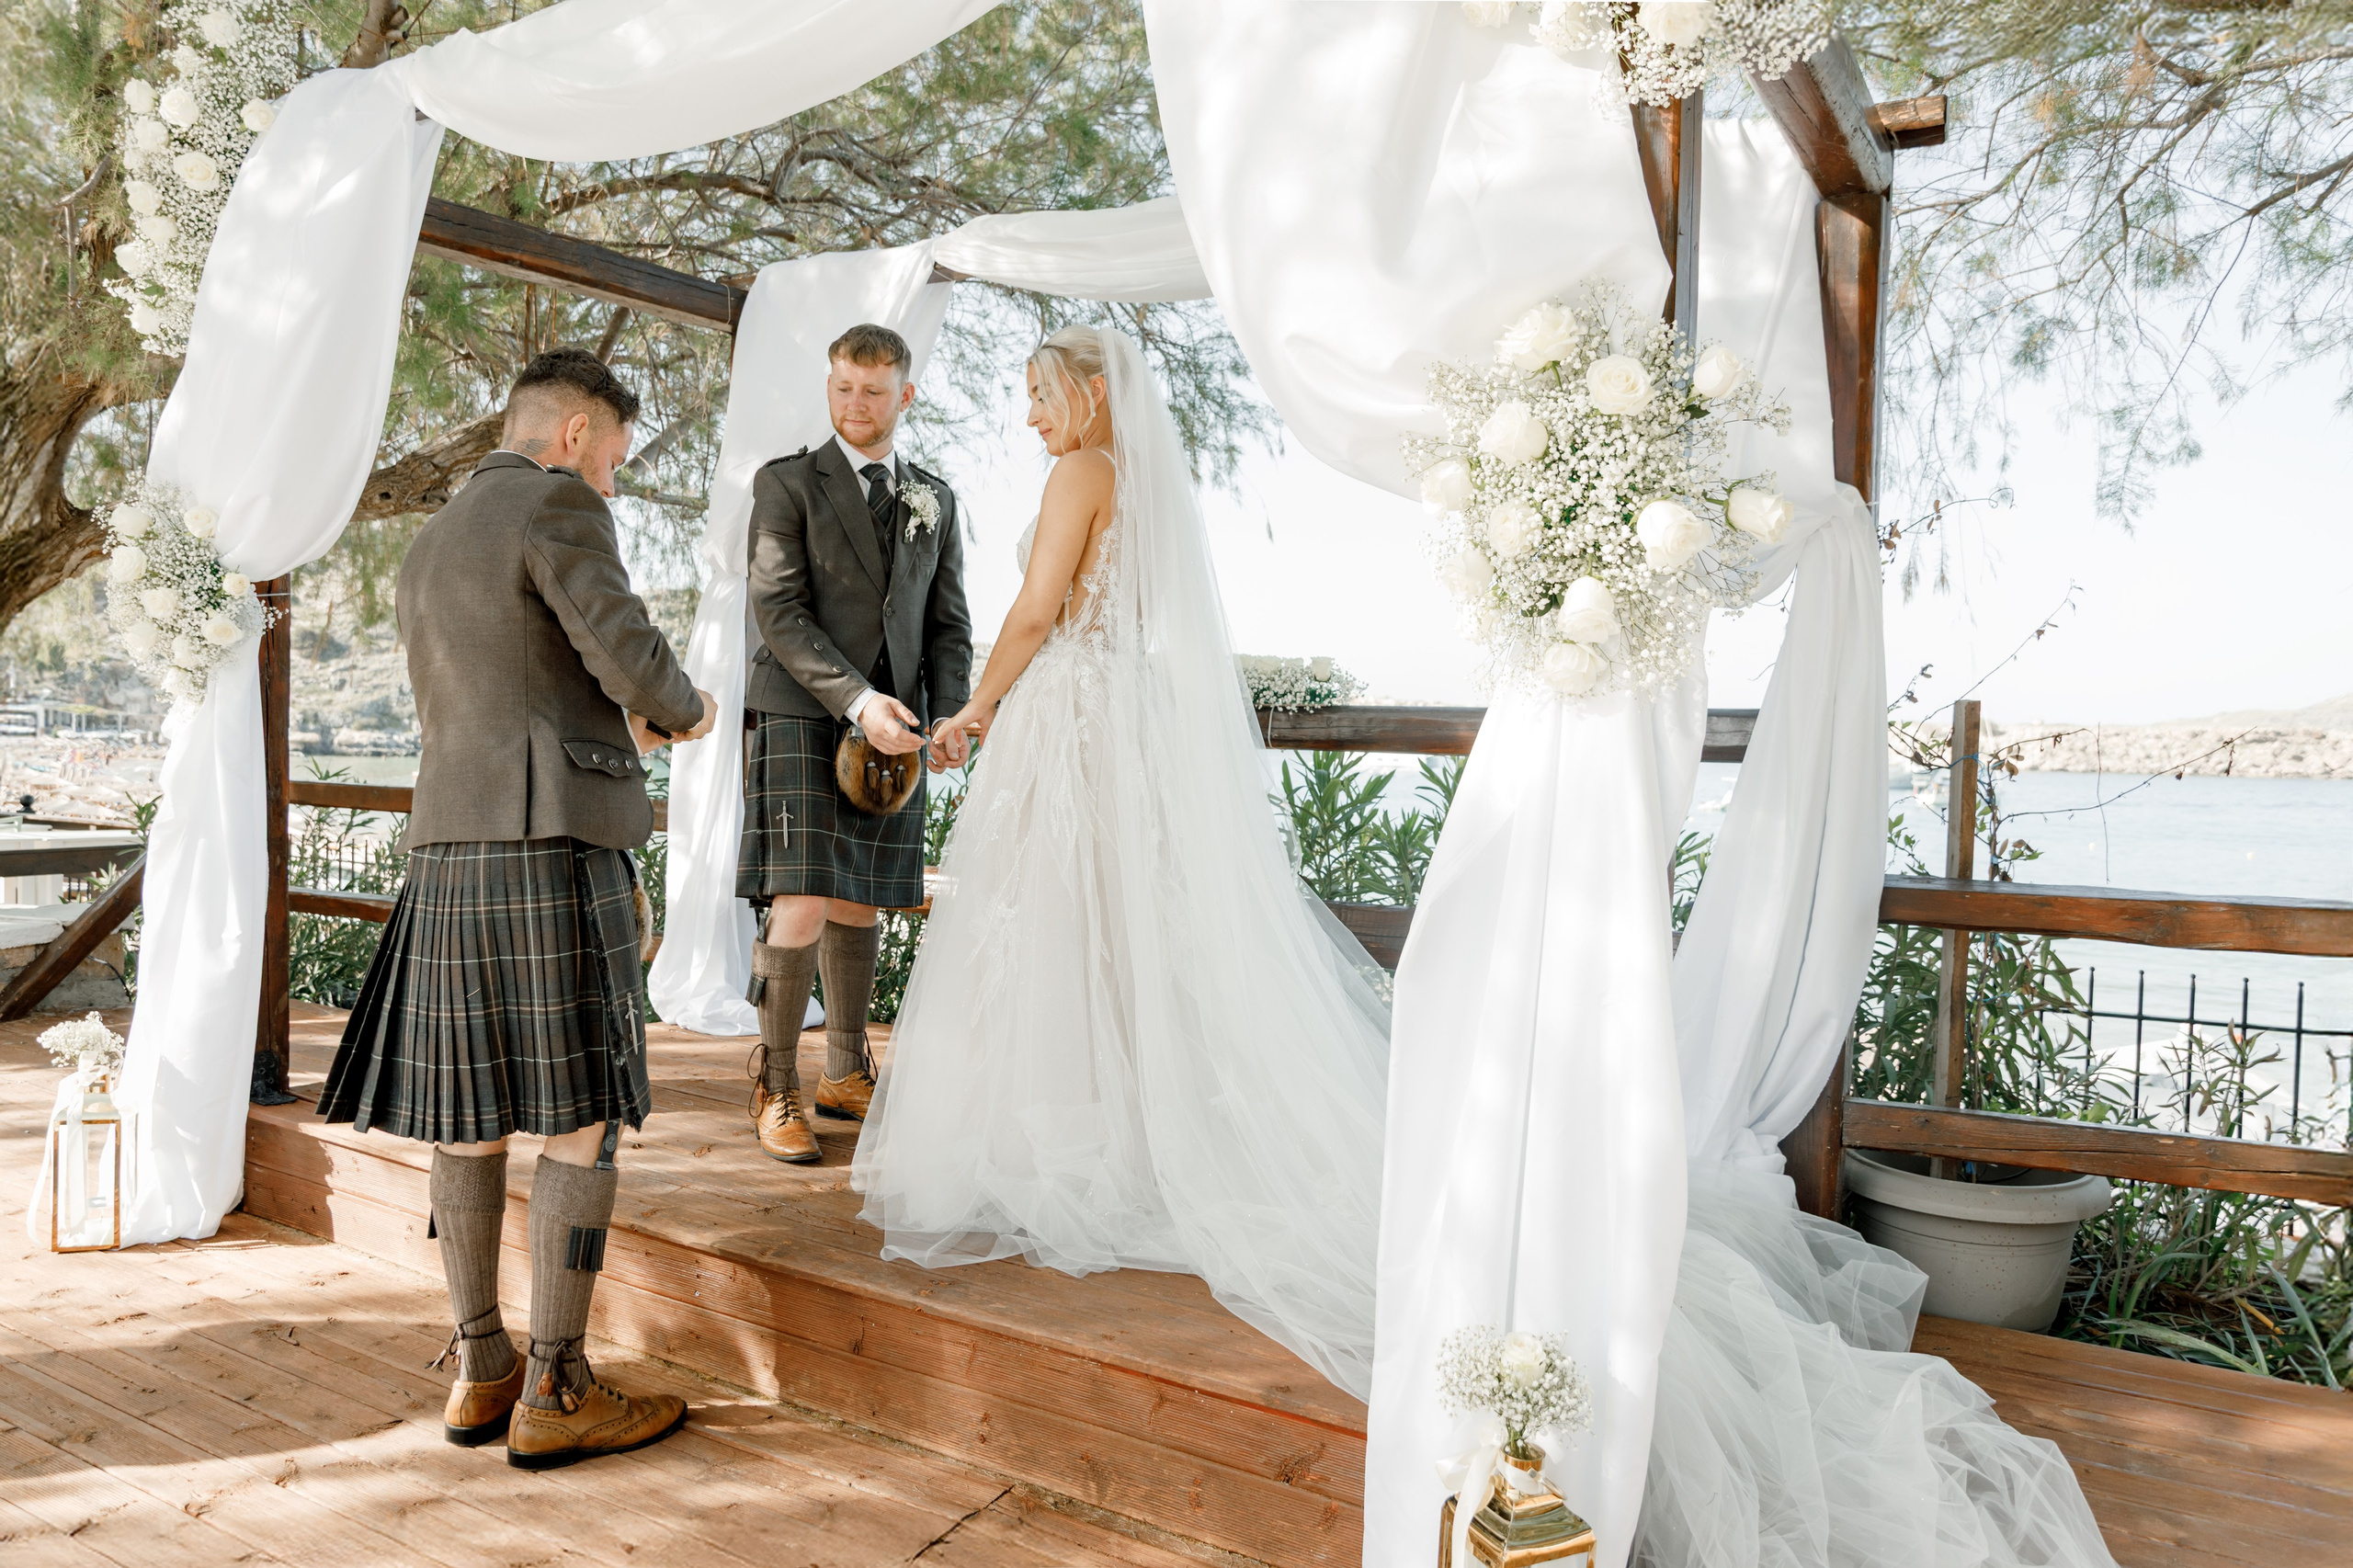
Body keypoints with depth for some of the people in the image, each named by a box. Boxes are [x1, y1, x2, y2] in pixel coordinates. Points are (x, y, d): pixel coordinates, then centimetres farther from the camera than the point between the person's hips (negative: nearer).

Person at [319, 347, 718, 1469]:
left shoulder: (426, 552, 21)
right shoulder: (557, 505, -6)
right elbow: (633, 656, -15)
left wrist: (615, 730, 29)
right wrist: (681, 711, 7)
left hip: (451, 853, 9)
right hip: (555, 850, -9)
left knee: (471, 1114, 11)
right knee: (584, 1119, -3)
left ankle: (480, 1371, 20)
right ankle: (554, 1396, 2)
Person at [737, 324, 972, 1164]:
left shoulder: (935, 499, 15)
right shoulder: (787, 483, 2)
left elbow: (947, 624, 14)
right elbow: (777, 612, -9)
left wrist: (947, 722, -2)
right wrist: (858, 699, -19)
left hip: (889, 729, 4)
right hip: (801, 718, -4)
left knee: (858, 908, 11)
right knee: (800, 908, -11)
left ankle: (847, 1075, 24)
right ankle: (777, 1087, 5)